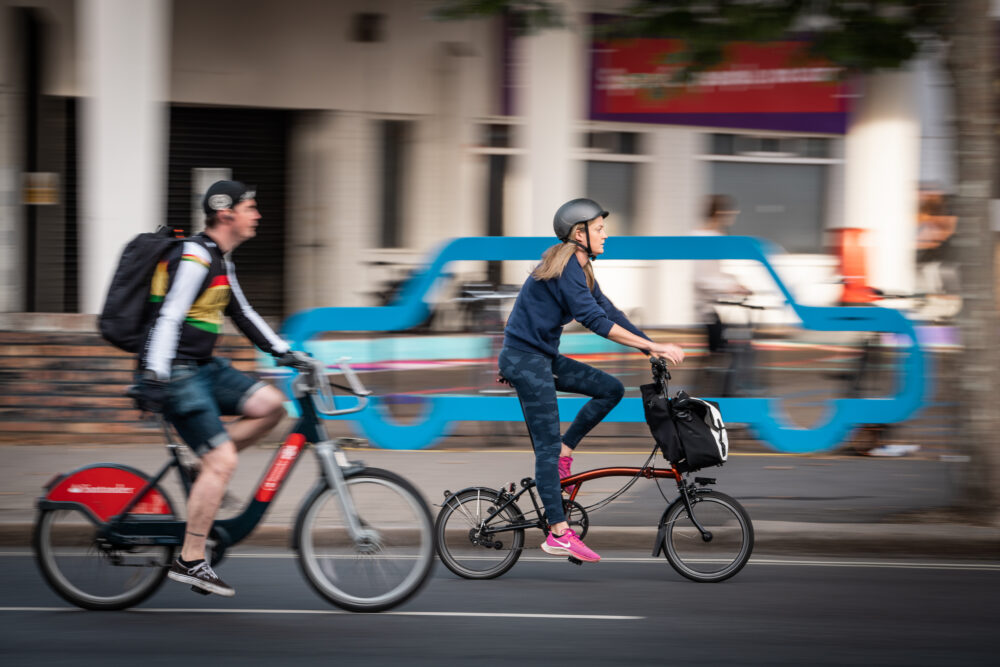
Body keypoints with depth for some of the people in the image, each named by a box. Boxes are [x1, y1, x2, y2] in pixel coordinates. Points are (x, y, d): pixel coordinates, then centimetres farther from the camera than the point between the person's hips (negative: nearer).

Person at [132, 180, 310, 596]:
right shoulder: (195, 258, -16)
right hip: (176, 373, -10)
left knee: (270, 405, -2)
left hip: (203, 368, 10)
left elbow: (241, 314, 26)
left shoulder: (220, 261, 15)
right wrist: (155, 377, -32)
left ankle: (205, 472, 5)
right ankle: (190, 561, -10)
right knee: (222, 460, -14)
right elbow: (169, 317, -24)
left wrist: (284, 352, 21)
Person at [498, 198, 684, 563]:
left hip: (544, 358, 9)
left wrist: (653, 349, 5)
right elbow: (594, 320, -27)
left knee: (611, 389, 3)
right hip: (525, 358, -9)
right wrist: (652, 346, -28)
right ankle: (559, 534, -11)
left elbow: (608, 311, 13)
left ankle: (563, 454, 6)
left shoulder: (579, 269, 11)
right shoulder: (565, 267, -20)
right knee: (547, 446, -10)